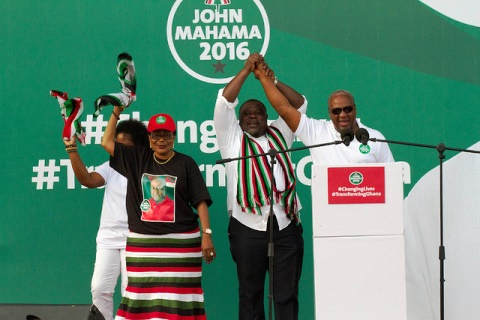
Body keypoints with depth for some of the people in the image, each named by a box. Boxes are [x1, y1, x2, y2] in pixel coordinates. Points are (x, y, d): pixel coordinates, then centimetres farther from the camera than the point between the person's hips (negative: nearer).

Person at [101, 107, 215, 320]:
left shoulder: (186, 163, 0)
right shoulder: (137, 158, 8)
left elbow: (200, 201, -2)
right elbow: (107, 142, 10)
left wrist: (207, 233, -10)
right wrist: (117, 110, 4)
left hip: (180, 241, -3)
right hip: (142, 242, 3)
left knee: (177, 296, -3)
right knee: (143, 296, 4)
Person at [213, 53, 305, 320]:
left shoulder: (279, 135, 20)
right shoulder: (233, 139, 13)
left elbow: (299, 104, 15)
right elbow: (224, 102, 3)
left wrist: (272, 81, 3)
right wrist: (246, 71, 1)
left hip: (286, 227, 2)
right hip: (248, 228, -2)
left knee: (287, 294, 1)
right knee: (250, 294, 3)